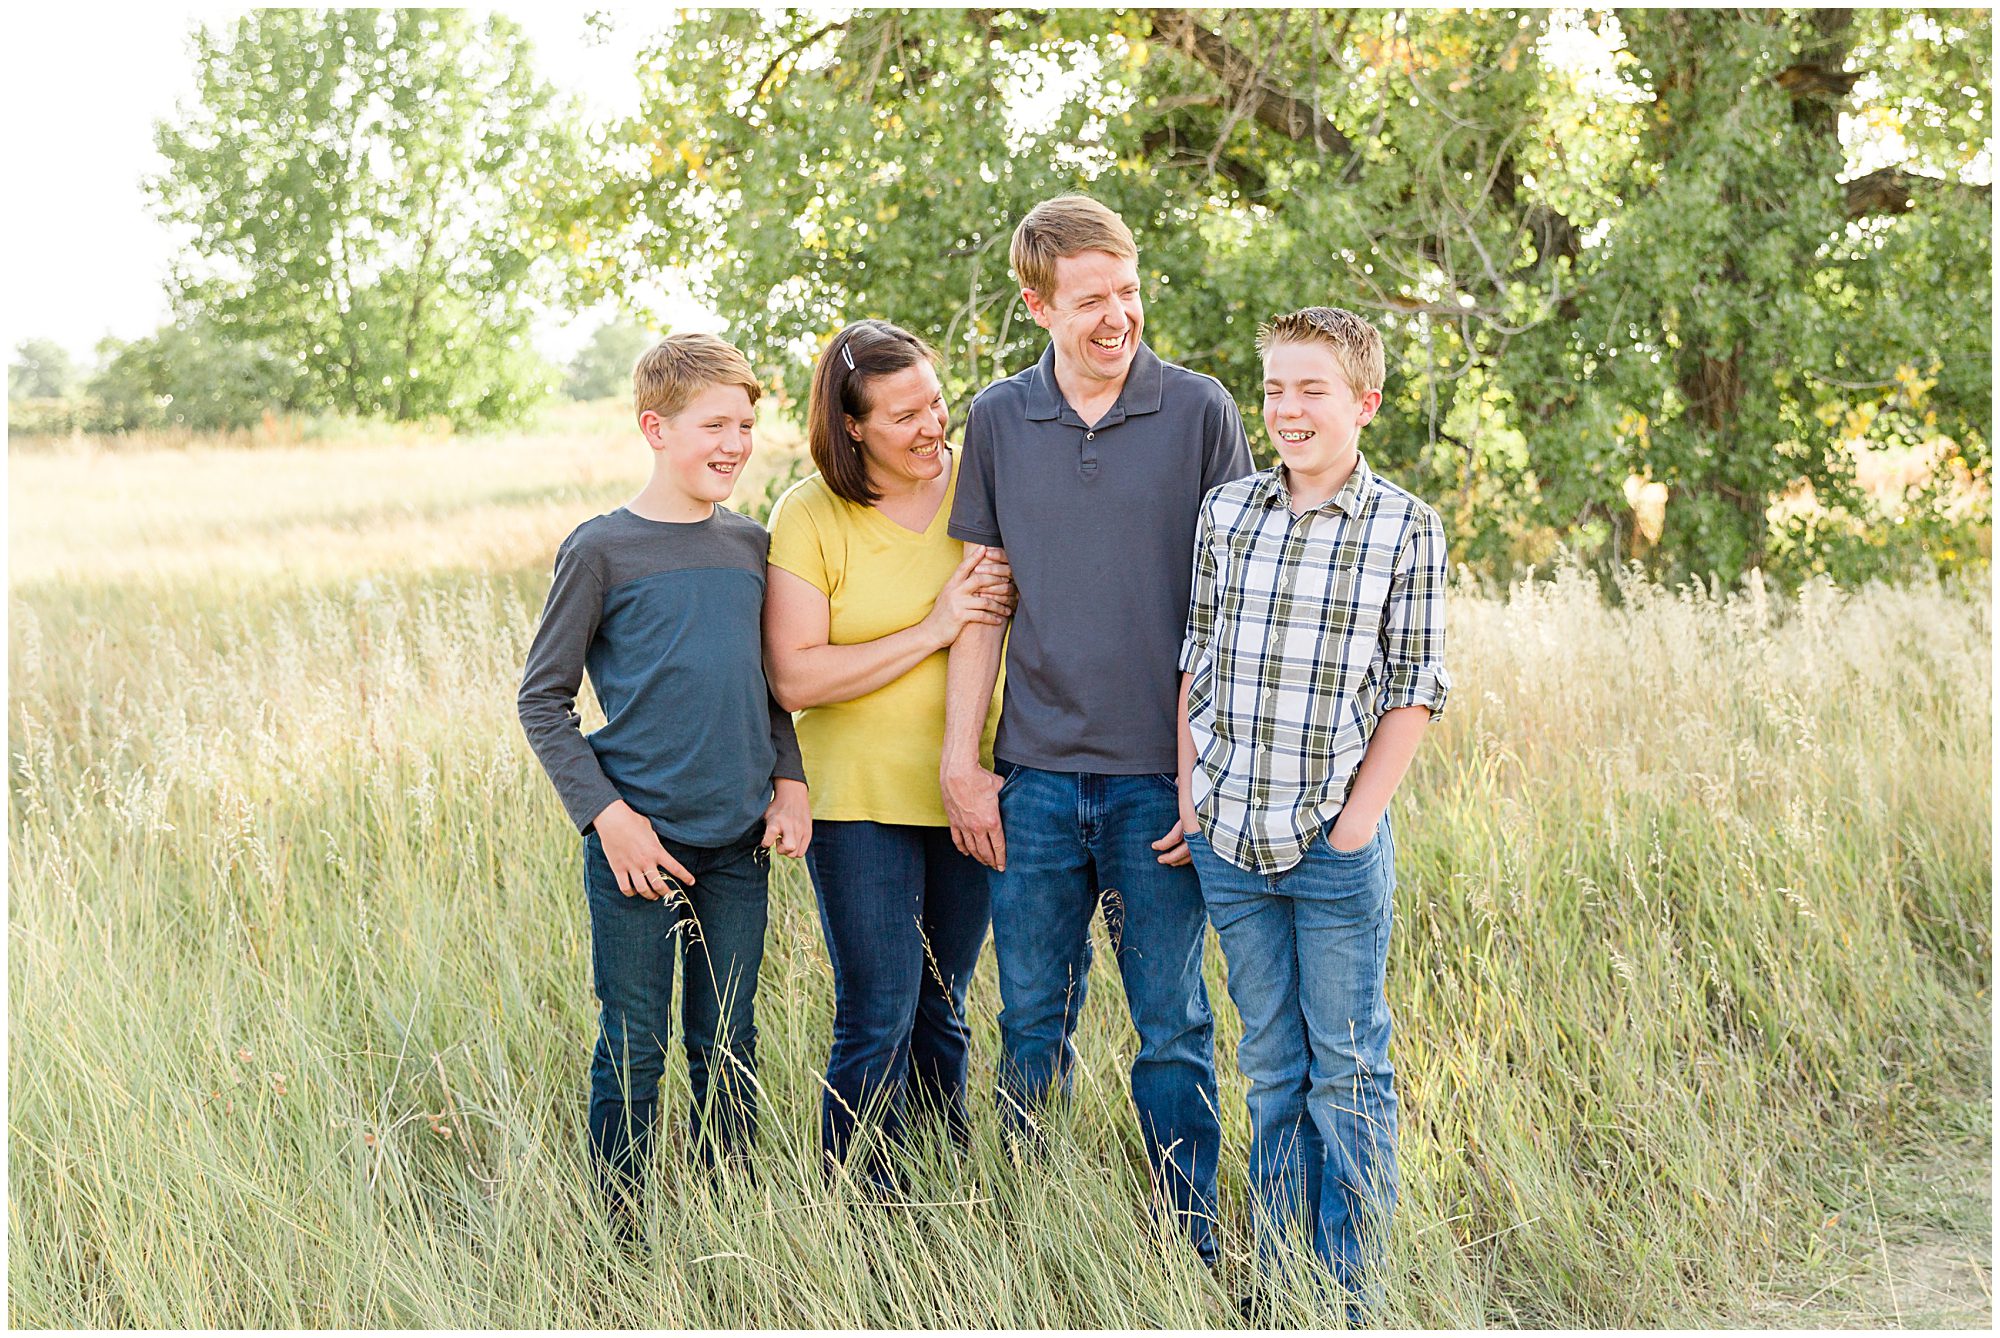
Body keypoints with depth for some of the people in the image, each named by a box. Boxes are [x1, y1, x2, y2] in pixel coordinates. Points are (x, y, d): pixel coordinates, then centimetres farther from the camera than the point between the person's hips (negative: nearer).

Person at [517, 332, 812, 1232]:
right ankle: (624, 1243, 15)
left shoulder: (751, 546, 9)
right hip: (637, 840, -4)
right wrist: (607, 815, -12)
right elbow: (543, 699, -4)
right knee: (634, 1054, 3)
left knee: (729, 1050, 12)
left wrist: (789, 782, 5)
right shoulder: (601, 551, -6)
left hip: (738, 844, 4)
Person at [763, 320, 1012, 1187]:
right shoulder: (809, 515, -9)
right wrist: (932, 631, -17)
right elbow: (794, 677, -15)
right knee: (878, 1022, -6)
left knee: (940, 1016, 14)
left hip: (963, 790, 4)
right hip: (859, 799, -4)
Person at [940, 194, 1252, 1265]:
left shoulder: (1199, 412, -2)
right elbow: (982, 596, 8)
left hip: (1159, 775, -2)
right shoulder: (999, 421, 5)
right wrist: (960, 756, 3)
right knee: (1032, 1027, 10)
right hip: (1034, 775, 2)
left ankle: (1190, 1248, 16)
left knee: (1172, 1032, 4)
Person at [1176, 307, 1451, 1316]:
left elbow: (1413, 692, -4)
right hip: (1230, 841, 3)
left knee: (1347, 1071, 5)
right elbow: (1196, 661, 10)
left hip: (1338, 844, -3)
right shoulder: (1225, 512, 5)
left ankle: (1348, 1293, 16)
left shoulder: (1405, 529, -4)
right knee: (1269, 1068, 13)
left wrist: (1358, 818, -9)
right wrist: (1191, 796, 5)